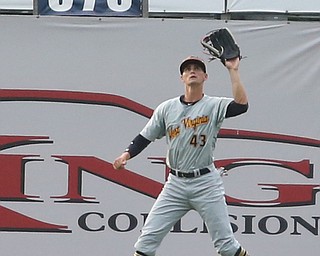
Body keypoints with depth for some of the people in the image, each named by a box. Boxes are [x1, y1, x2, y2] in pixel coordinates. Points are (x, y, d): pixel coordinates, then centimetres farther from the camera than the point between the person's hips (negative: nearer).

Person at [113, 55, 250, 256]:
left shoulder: (214, 106, -3)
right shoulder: (167, 108, 7)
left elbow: (241, 105, -22)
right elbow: (146, 137, 10)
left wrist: (233, 71, -21)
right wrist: (127, 155, -7)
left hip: (206, 183, -3)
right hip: (175, 183, 3)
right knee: (148, 238, -3)